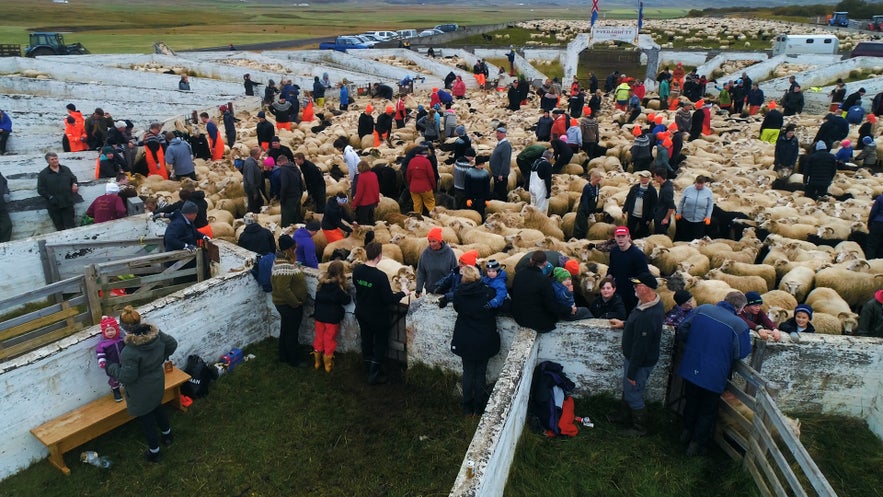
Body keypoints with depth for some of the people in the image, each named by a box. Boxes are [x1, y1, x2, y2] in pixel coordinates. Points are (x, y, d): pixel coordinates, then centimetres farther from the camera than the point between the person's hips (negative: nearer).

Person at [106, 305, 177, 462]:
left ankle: (154, 452, 34)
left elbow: (127, 377, -27)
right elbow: (172, 344, 0)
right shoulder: (156, 333, -17)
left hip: (141, 392, -6)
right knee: (158, 408, 32)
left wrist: (111, 368, -9)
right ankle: (167, 436, 54)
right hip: (157, 383, 6)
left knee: (147, 420, 15)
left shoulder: (130, 351, -36)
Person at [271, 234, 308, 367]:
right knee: (292, 333, 5)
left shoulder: (282, 260, 5)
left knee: (285, 330, 21)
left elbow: (274, 280, 16)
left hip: (285, 304, 10)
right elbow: (283, 289, -32)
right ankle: (294, 360, 19)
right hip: (290, 305, -10)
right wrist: (296, 303, -21)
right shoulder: (285, 266, -28)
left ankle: (284, 357, 35)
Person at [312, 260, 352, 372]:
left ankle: (317, 362, 31)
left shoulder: (321, 282, -5)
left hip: (319, 314, 4)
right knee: (329, 340, 10)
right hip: (332, 317, -4)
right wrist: (346, 290, -3)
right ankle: (328, 365, 22)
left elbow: (317, 298, 5)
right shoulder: (338, 286, -21)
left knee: (319, 338, 18)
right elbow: (347, 300, -14)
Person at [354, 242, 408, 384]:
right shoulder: (380, 276, -31)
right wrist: (403, 292, -9)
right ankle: (374, 375, 19)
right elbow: (389, 300, -24)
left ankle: (369, 370, 40)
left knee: (366, 340, 22)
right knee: (380, 343, 13)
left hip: (361, 313, 6)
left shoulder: (357, 270, -12)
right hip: (377, 316, -6)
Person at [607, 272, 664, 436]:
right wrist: (624, 324, 17)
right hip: (632, 357, 10)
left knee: (633, 395, 12)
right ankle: (624, 416, 48)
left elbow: (640, 347, -30)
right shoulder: (653, 303, -5)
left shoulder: (647, 316, -37)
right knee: (627, 390, 27)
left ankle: (640, 428, 33)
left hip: (640, 362, -10)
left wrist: (632, 373, -21)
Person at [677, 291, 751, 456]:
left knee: (691, 402, 27)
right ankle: (697, 445, 28)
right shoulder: (739, 325, -19)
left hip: (690, 368, 4)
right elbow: (742, 353, -13)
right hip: (714, 376, -4)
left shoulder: (702, 309, -8)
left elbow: (682, 330, -1)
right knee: (708, 411, 17)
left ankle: (687, 431, 46)